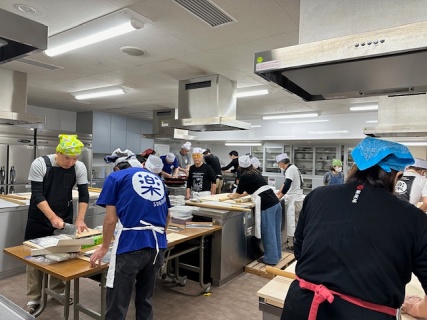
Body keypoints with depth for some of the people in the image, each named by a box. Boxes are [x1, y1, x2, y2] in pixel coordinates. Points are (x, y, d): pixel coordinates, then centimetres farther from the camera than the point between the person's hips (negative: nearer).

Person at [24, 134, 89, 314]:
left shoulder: (80, 168, -11)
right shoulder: (40, 164, -18)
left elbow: (84, 195, -8)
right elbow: (37, 195, -20)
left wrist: (80, 220, -17)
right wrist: (52, 217, -28)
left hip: (64, 218, 2)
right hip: (39, 219, -2)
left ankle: (58, 291, 30)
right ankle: (34, 298, 22)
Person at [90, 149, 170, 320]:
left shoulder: (115, 177, 7)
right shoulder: (157, 179, 21)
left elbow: (111, 219, 0)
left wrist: (104, 248, 14)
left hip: (131, 245, -5)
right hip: (158, 245, 6)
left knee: (117, 306, 6)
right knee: (145, 300, 21)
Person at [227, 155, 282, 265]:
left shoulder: (244, 176, -2)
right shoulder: (256, 172, 21)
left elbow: (238, 193, 11)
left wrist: (231, 196, 31)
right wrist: (238, 195, 42)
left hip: (266, 204, -8)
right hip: (275, 201, 8)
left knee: (268, 233, 3)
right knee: (275, 231, 16)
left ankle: (271, 259, 14)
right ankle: (276, 255, 29)